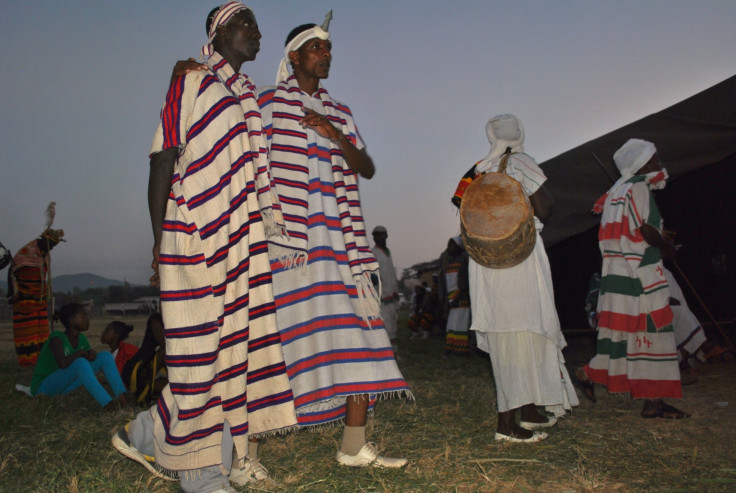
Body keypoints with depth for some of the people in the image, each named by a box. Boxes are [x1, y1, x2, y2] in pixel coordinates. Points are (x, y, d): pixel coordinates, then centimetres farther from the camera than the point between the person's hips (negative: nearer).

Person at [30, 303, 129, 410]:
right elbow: (62, 363, -38)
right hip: (42, 388, -8)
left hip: (64, 385, 8)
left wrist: (91, 353, -14)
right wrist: (80, 353, -21)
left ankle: (122, 396, -25)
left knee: (105, 356, -7)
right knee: (80, 363, -36)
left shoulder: (82, 339, 2)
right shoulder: (57, 338, -21)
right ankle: (108, 405, -42)